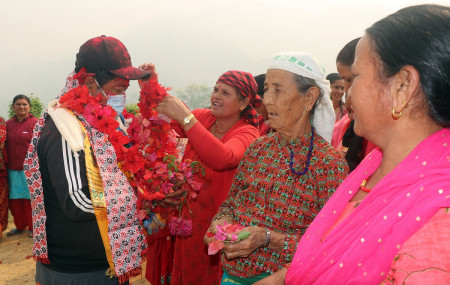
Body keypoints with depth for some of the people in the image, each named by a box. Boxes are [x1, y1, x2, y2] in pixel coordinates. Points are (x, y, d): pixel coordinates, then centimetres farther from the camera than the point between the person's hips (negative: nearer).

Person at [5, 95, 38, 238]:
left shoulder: (34, 123, -5)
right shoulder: (8, 124, 9)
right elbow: (5, 146, 15)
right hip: (13, 169, 4)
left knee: (30, 198, 3)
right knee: (14, 199, 11)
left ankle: (33, 227, 19)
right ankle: (20, 226, 28)